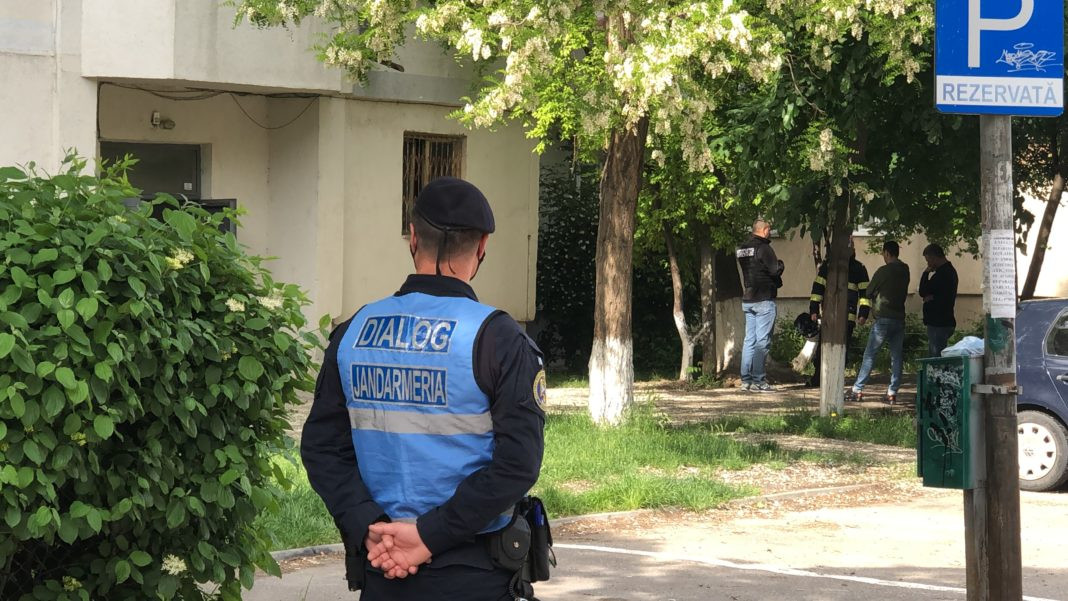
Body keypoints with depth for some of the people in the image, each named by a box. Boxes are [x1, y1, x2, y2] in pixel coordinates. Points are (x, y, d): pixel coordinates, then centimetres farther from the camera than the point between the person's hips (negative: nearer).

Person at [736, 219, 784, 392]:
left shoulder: (742, 249, 12)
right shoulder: (763, 248, -14)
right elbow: (775, 270, -18)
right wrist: (780, 264, 5)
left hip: (747, 299, 8)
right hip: (764, 299, -8)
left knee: (749, 339, 9)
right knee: (762, 341, -5)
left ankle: (746, 379, 8)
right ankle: (758, 380, -7)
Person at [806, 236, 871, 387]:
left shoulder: (859, 268, 7)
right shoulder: (827, 265, 10)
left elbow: (865, 292, 7)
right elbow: (817, 287, 11)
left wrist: (863, 313, -3)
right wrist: (814, 309, 3)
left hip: (848, 317, -1)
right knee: (823, 346, 0)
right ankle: (817, 378, 10)